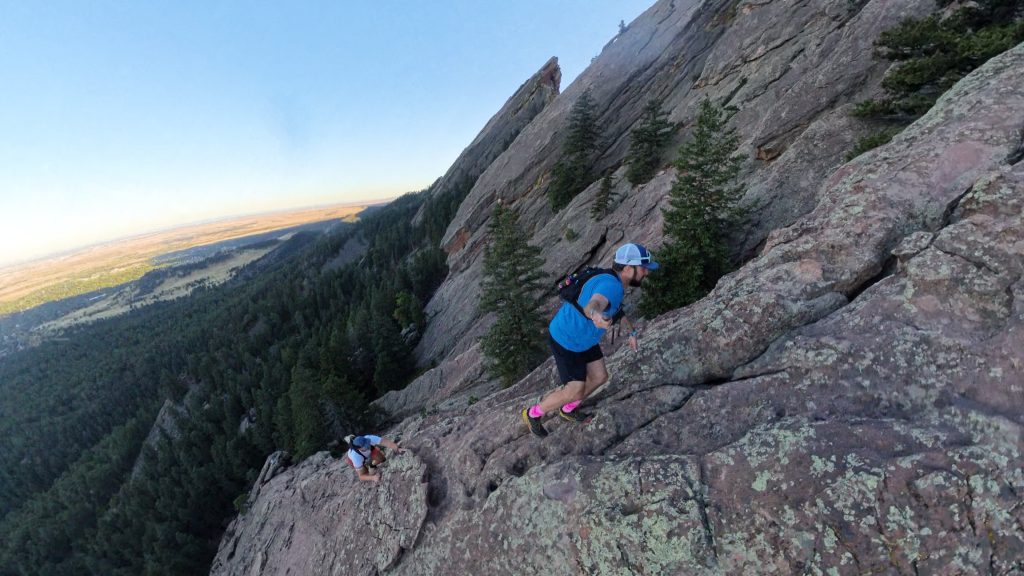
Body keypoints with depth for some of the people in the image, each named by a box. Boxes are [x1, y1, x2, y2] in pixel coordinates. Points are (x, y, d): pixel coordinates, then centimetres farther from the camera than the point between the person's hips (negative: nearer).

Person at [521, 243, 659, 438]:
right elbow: (592, 305, -55)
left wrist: (632, 332, 31)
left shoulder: (616, 283, 1)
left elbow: (618, 308, 23)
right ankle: (533, 413, 23)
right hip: (566, 341, -9)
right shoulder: (611, 285, -31)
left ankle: (567, 409, 38)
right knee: (575, 392, 0)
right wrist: (596, 316, -79)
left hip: (581, 336, 9)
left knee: (599, 377, 15)